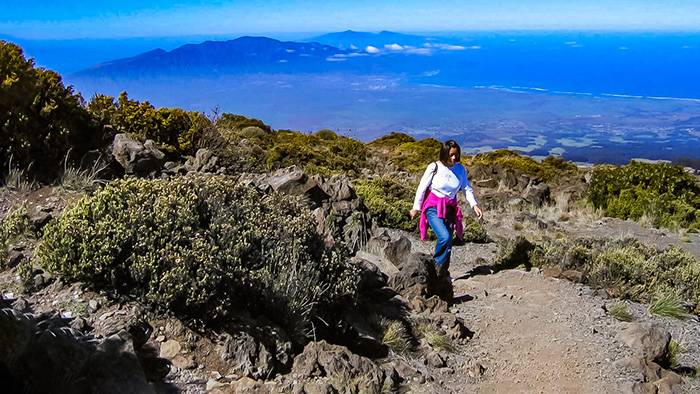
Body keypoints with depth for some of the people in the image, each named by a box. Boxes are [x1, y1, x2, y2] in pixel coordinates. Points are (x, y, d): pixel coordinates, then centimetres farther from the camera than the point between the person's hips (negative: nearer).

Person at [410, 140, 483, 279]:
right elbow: (422, 188, -2)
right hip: (433, 208, -4)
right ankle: (436, 262, 5)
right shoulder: (434, 168, -9)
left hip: (450, 209, 4)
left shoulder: (460, 169, 2)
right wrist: (416, 208, 4)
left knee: (448, 242, 4)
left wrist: (474, 205, -8)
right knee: (445, 236, -23)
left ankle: (443, 272, 23)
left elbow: (467, 189, 8)